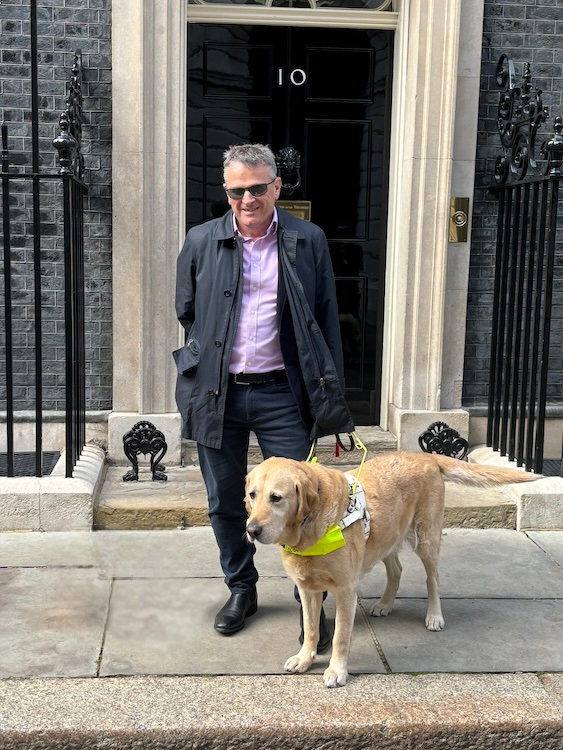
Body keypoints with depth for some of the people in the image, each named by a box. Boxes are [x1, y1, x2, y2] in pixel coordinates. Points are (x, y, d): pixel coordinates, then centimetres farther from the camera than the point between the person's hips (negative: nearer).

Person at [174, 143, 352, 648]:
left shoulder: (308, 241, 0)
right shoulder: (201, 242, 3)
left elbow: (327, 322, 1)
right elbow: (186, 314, 15)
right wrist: (200, 363, 7)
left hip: (282, 394, -2)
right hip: (217, 394, 2)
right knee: (225, 503, 13)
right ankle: (241, 590, 33)